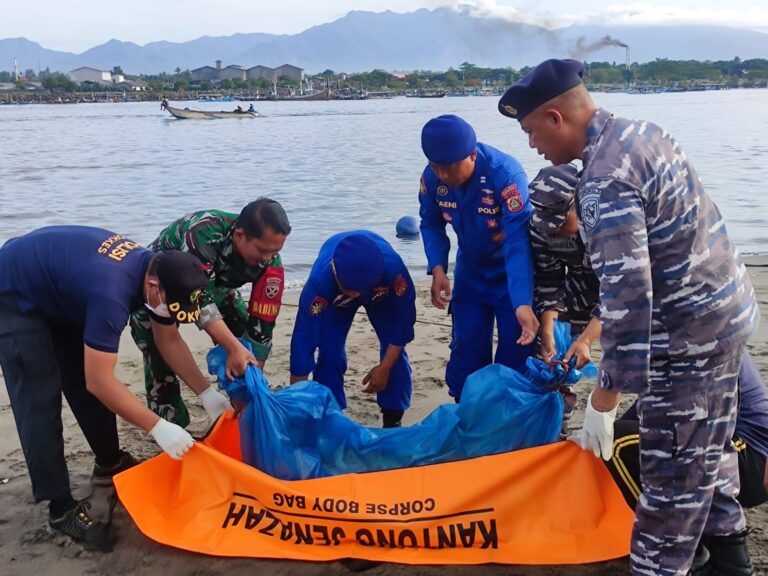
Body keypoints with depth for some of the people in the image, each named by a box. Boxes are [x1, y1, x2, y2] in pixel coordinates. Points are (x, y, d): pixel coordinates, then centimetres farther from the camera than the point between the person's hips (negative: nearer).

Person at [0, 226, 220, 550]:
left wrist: (206, 392, -6)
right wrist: (157, 427, -32)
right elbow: (99, 382, -36)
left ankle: (110, 463, 27)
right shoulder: (112, 293, -41)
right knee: (40, 401, -10)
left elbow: (169, 340, 0)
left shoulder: (157, 271, -13)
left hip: (55, 289, 9)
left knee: (86, 384, 10)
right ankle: (61, 508, -4)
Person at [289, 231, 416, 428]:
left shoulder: (393, 267, -45)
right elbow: (303, 339, -40)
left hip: (382, 292, 0)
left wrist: (384, 367, -21)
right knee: (329, 351, -15)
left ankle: (393, 422, 5)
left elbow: (403, 318, -27)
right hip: (334, 295, 0)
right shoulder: (320, 281, -44)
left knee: (394, 350, -11)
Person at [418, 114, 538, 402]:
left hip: (513, 273, -4)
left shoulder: (506, 174, -32)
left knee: (516, 349, 1)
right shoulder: (431, 177, -18)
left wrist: (523, 303, -44)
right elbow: (431, 225, -2)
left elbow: (517, 242, -35)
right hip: (470, 271, 4)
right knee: (466, 347, 8)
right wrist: (437, 268, -19)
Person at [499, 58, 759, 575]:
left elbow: (628, 295, -29)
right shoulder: (641, 131, 5)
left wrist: (603, 402, -24)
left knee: (672, 471, 3)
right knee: (709, 448, 24)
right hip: (728, 307, 10)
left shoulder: (605, 181, -24)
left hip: (689, 333, -10)